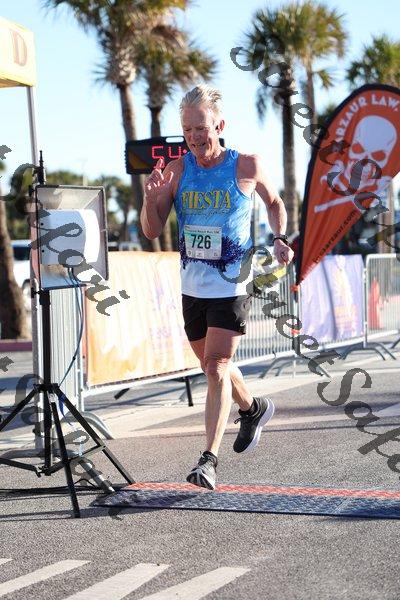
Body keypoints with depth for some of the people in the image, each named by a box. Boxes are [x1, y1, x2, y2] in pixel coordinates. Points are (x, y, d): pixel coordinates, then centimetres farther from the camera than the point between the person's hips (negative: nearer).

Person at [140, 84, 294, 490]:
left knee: (216, 368, -14)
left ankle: (209, 460, -13)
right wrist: (151, 198, -21)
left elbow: (274, 202, 14)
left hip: (232, 285, -4)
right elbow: (151, 232, -2)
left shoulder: (246, 166, -6)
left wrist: (280, 239, -2)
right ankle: (253, 409, 47)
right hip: (193, 286, 4)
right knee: (212, 366, 19)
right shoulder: (177, 170, -1)